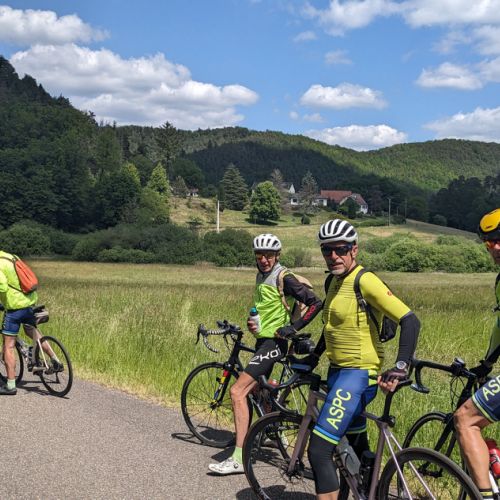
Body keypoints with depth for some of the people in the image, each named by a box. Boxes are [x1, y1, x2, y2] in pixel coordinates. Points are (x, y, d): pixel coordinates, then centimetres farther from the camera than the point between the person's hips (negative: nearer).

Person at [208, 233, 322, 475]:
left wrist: (294, 327, -19)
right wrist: (252, 321, 8)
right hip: (263, 339, 10)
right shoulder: (261, 276, 11)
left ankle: (239, 458, -16)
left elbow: (315, 303, -19)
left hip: (274, 342, -10)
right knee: (257, 390, 22)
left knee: (237, 391, -17)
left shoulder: (284, 278, -15)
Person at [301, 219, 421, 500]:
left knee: (319, 450, -15)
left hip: (359, 374, -9)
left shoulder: (365, 281, -18)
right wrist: (314, 356, 22)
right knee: (358, 450, 22)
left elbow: (410, 321, -21)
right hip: (338, 371, 9)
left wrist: (401, 368, -27)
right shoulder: (334, 281, 9)